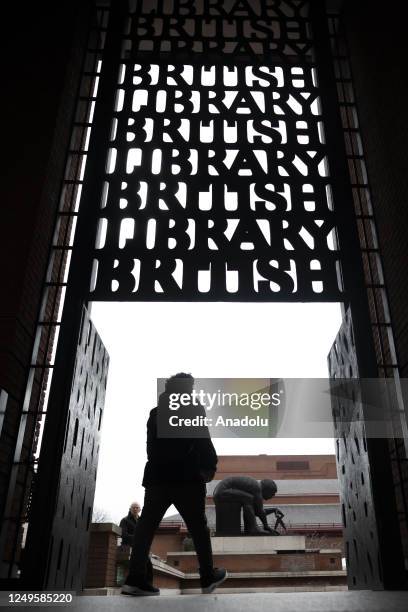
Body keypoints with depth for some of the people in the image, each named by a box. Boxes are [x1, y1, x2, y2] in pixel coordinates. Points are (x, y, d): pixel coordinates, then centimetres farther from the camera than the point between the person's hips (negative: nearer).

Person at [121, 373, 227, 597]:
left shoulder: (156, 413, 11)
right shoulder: (194, 411, -4)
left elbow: (152, 447, 13)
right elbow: (204, 444, -7)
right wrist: (210, 468, 4)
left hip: (157, 477, 4)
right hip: (187, 479, -4)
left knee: (147, 526, 3)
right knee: (198, 527, 8)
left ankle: (136, 579, -5)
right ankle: (208, 577, 19)